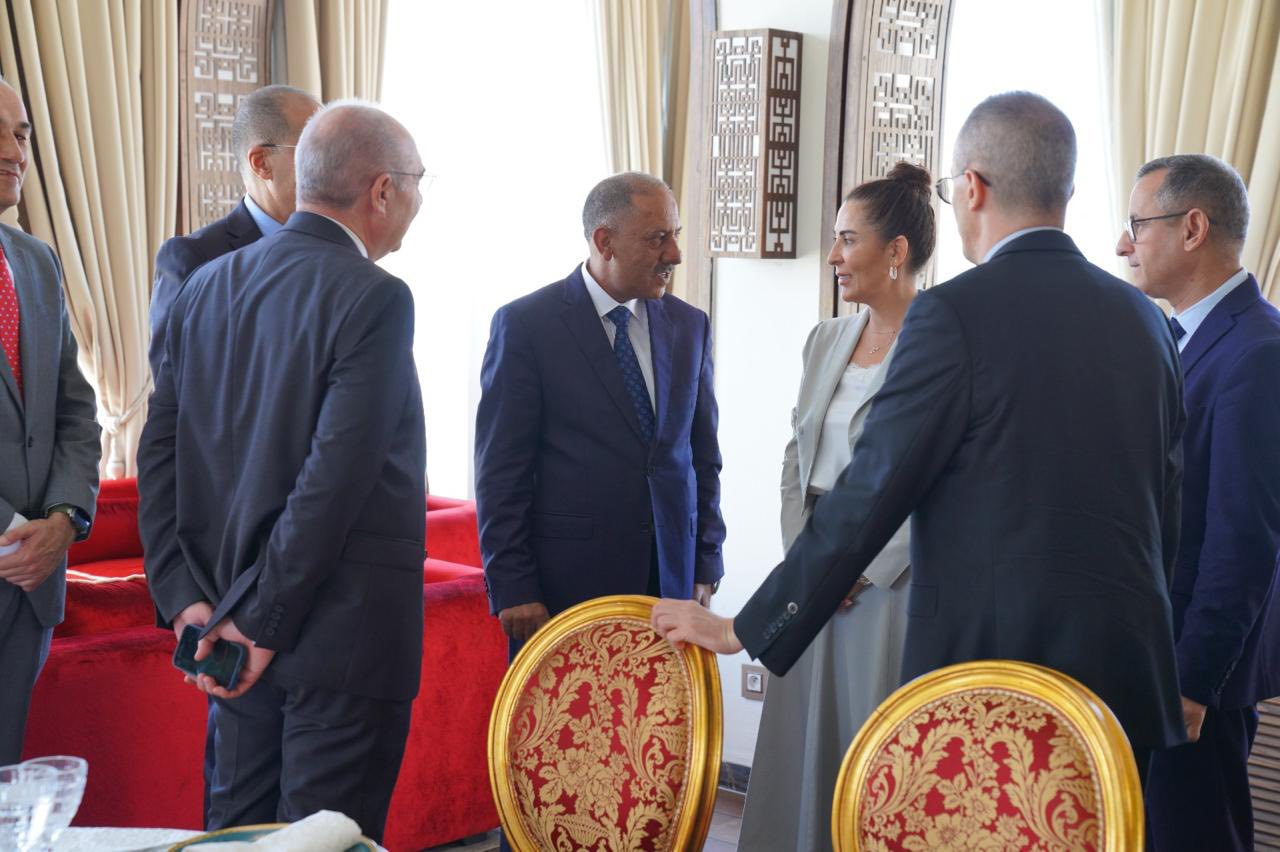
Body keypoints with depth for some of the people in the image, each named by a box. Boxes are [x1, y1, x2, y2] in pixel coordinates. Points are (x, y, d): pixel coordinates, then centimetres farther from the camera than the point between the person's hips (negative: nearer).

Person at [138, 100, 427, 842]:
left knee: (238, 834, 17)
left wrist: (185, 599, 3)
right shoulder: (375, 298, -15)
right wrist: (263, 620, -13)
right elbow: (336, 473, -20)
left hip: (233, 624, 7)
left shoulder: (207, 286, 7)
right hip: (344, 635, -7)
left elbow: (160, 455, 5)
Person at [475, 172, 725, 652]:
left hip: (670, 574, 4)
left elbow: (703, 457, 14)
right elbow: (500, 471, -7)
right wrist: (512, 589, -10)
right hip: (565, 578, -4)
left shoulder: (689, 326, 10)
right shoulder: (525, 324, -5)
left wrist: (706, 566, 7)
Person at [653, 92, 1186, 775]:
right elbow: (1166, 507, 14)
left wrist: (744, 630, -3)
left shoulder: (955, 314, -12)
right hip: (1128, 678, 6)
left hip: (989, 661, -6)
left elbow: (866, 499, -12)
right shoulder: (1142, 317, 8)